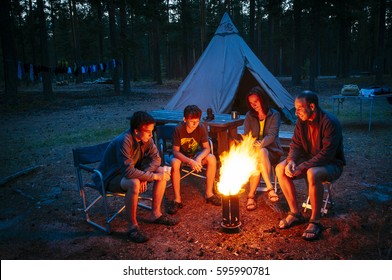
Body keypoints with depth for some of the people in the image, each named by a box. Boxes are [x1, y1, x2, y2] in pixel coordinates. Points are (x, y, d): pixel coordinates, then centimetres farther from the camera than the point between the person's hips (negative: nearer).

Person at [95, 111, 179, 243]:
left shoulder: (145, 138, -12)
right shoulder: (124, 141, -34)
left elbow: (155, 157, -4)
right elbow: (128, 171, -39)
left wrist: (144, 175, -19)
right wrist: (153, 176, -31)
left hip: (133, 171, 8)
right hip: (111, 177, -7)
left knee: (162, 171, -8)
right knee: (134, 183, -38)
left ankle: (155, 214, 4)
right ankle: (132, 226, -20)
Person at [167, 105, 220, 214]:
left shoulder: (201, 128, -17)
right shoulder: (179, 129, -25)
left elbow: (206, 148, -15)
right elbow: (175, 151, -26)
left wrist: (199, 158, -37)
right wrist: (190, 161, -41)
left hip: (195, 154, 3)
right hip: (181, 155, -2)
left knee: (212, 158, -25)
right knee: (174, 163, -36)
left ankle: (209, 193, -10)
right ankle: (177, 199, -24)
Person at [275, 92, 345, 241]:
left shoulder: (330, 122, -24)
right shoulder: (301, 121, -3)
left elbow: (327, 154, -29)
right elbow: (295, 145, 2)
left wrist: (301, 167, -32)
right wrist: (291, 161, -20)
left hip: (332, 164, -7)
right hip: (310, 160, 7)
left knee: (312, 173, -39)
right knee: (280, 168, -13)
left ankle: (315, 222, -22)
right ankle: (295, 213, -3)